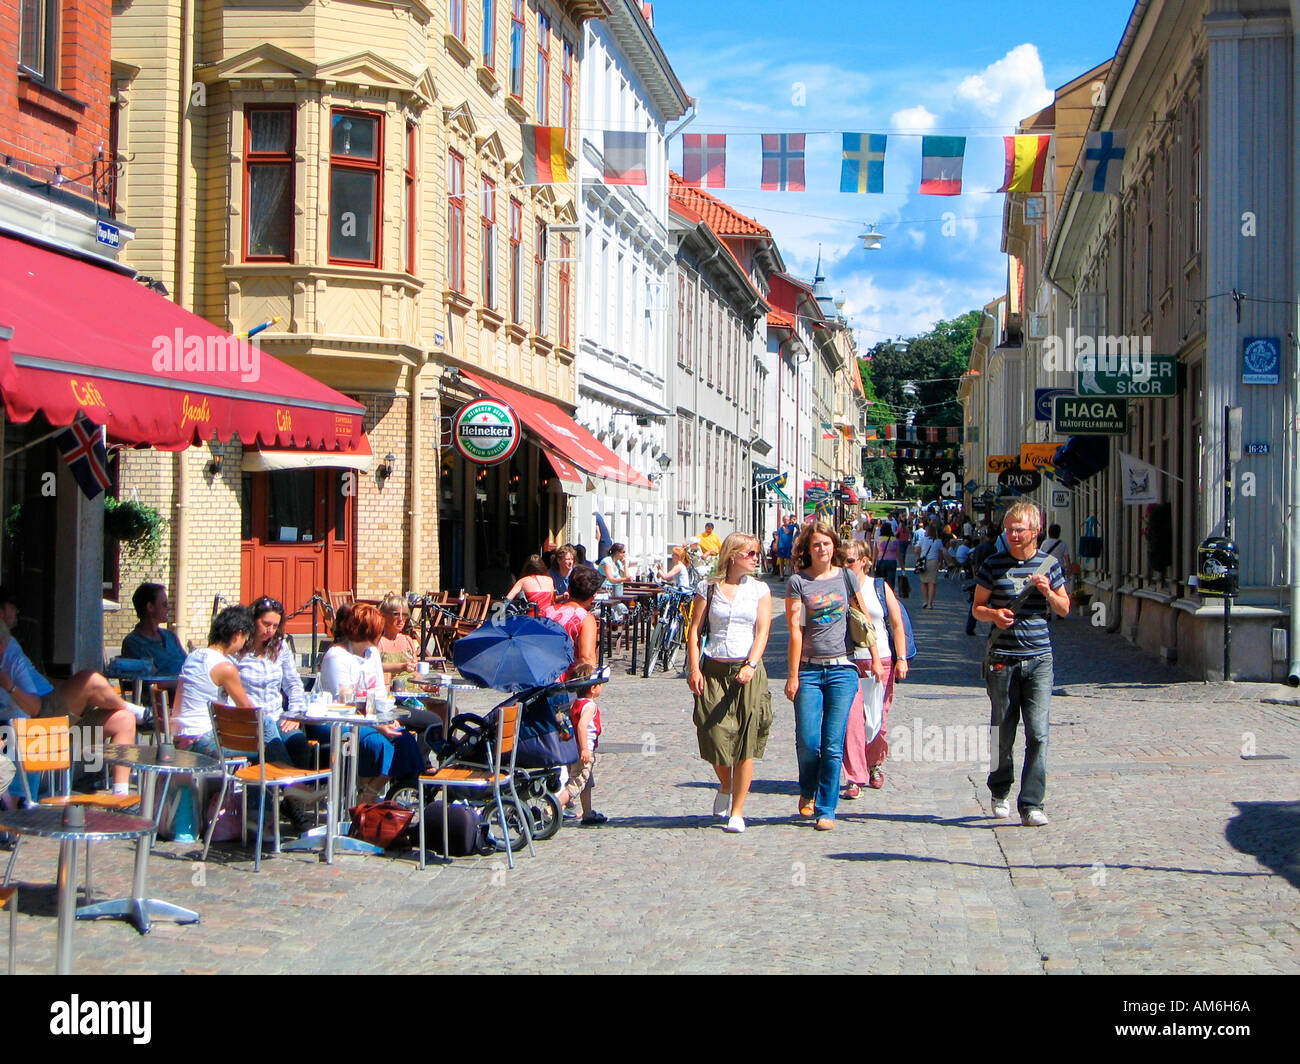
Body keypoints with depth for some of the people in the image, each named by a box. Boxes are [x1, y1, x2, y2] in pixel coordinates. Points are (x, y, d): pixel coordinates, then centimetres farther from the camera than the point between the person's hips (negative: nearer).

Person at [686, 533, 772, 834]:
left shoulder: (759, 589, 8)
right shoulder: (708, 588, 7)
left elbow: (763, 631, -1)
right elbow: (694, 630, 6)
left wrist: (751, 666, -16)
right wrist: (694, 668, -5)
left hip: (748, 671, 0)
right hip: (713, 670, 0)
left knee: (745, 742, -4)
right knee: (714, 735, -4)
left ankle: (737, 812, 5)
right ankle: (725, 786, 29)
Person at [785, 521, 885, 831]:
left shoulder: (846, 577, 7)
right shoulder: (798, 582, 0)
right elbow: (795, 630, -3)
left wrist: (875, 659, 12)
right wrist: (793, 675, -5)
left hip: (842, 669, 1)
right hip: (808, 669, -1)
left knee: (833, 744, -2)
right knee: (807, 742, -4)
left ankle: (826, 810, 7)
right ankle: (807, 793, 24)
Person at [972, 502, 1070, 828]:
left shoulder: (1049, 564, 7)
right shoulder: (994, 565, 2)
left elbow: (1064, 609, 14)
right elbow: (977, 607, 6)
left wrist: (1048, 592, -7)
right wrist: (994, 614, -16)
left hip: (1039, 658, 1)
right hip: (1002, 659, -1)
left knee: (1038, 732, -8)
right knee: (1003, 732, 7)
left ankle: (1031, 805, -5)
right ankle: (999, 792, 29)